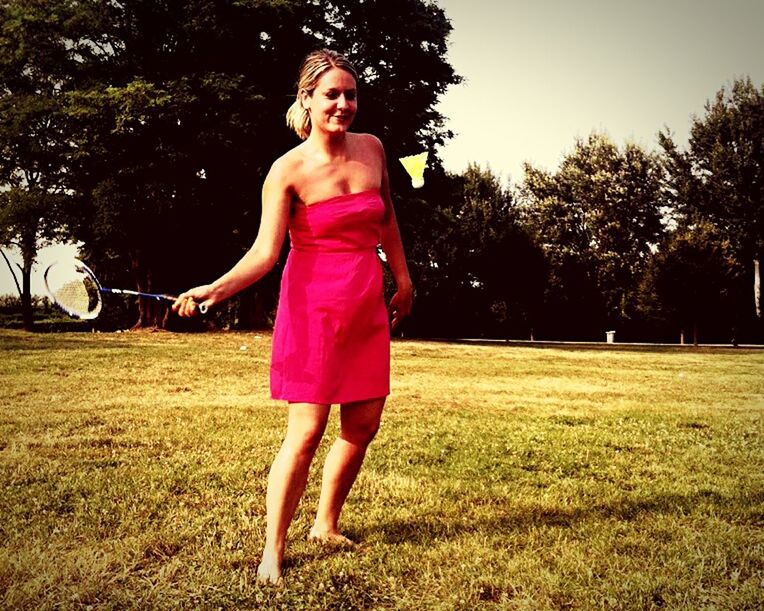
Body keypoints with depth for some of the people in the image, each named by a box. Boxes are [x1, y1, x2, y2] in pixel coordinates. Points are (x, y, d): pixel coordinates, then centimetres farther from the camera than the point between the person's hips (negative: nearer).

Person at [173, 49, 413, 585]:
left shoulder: (372, 149, 4)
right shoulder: (289, 170, -12)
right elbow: (266, 251, -18)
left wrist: (403, 280, 23)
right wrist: (217, 289, -34)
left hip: (367, 308, 6)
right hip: (314, 307, -6)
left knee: (363, 425, 10)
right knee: (306, 432, -8)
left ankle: (326, 525, 29)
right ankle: (273, 551, 4)